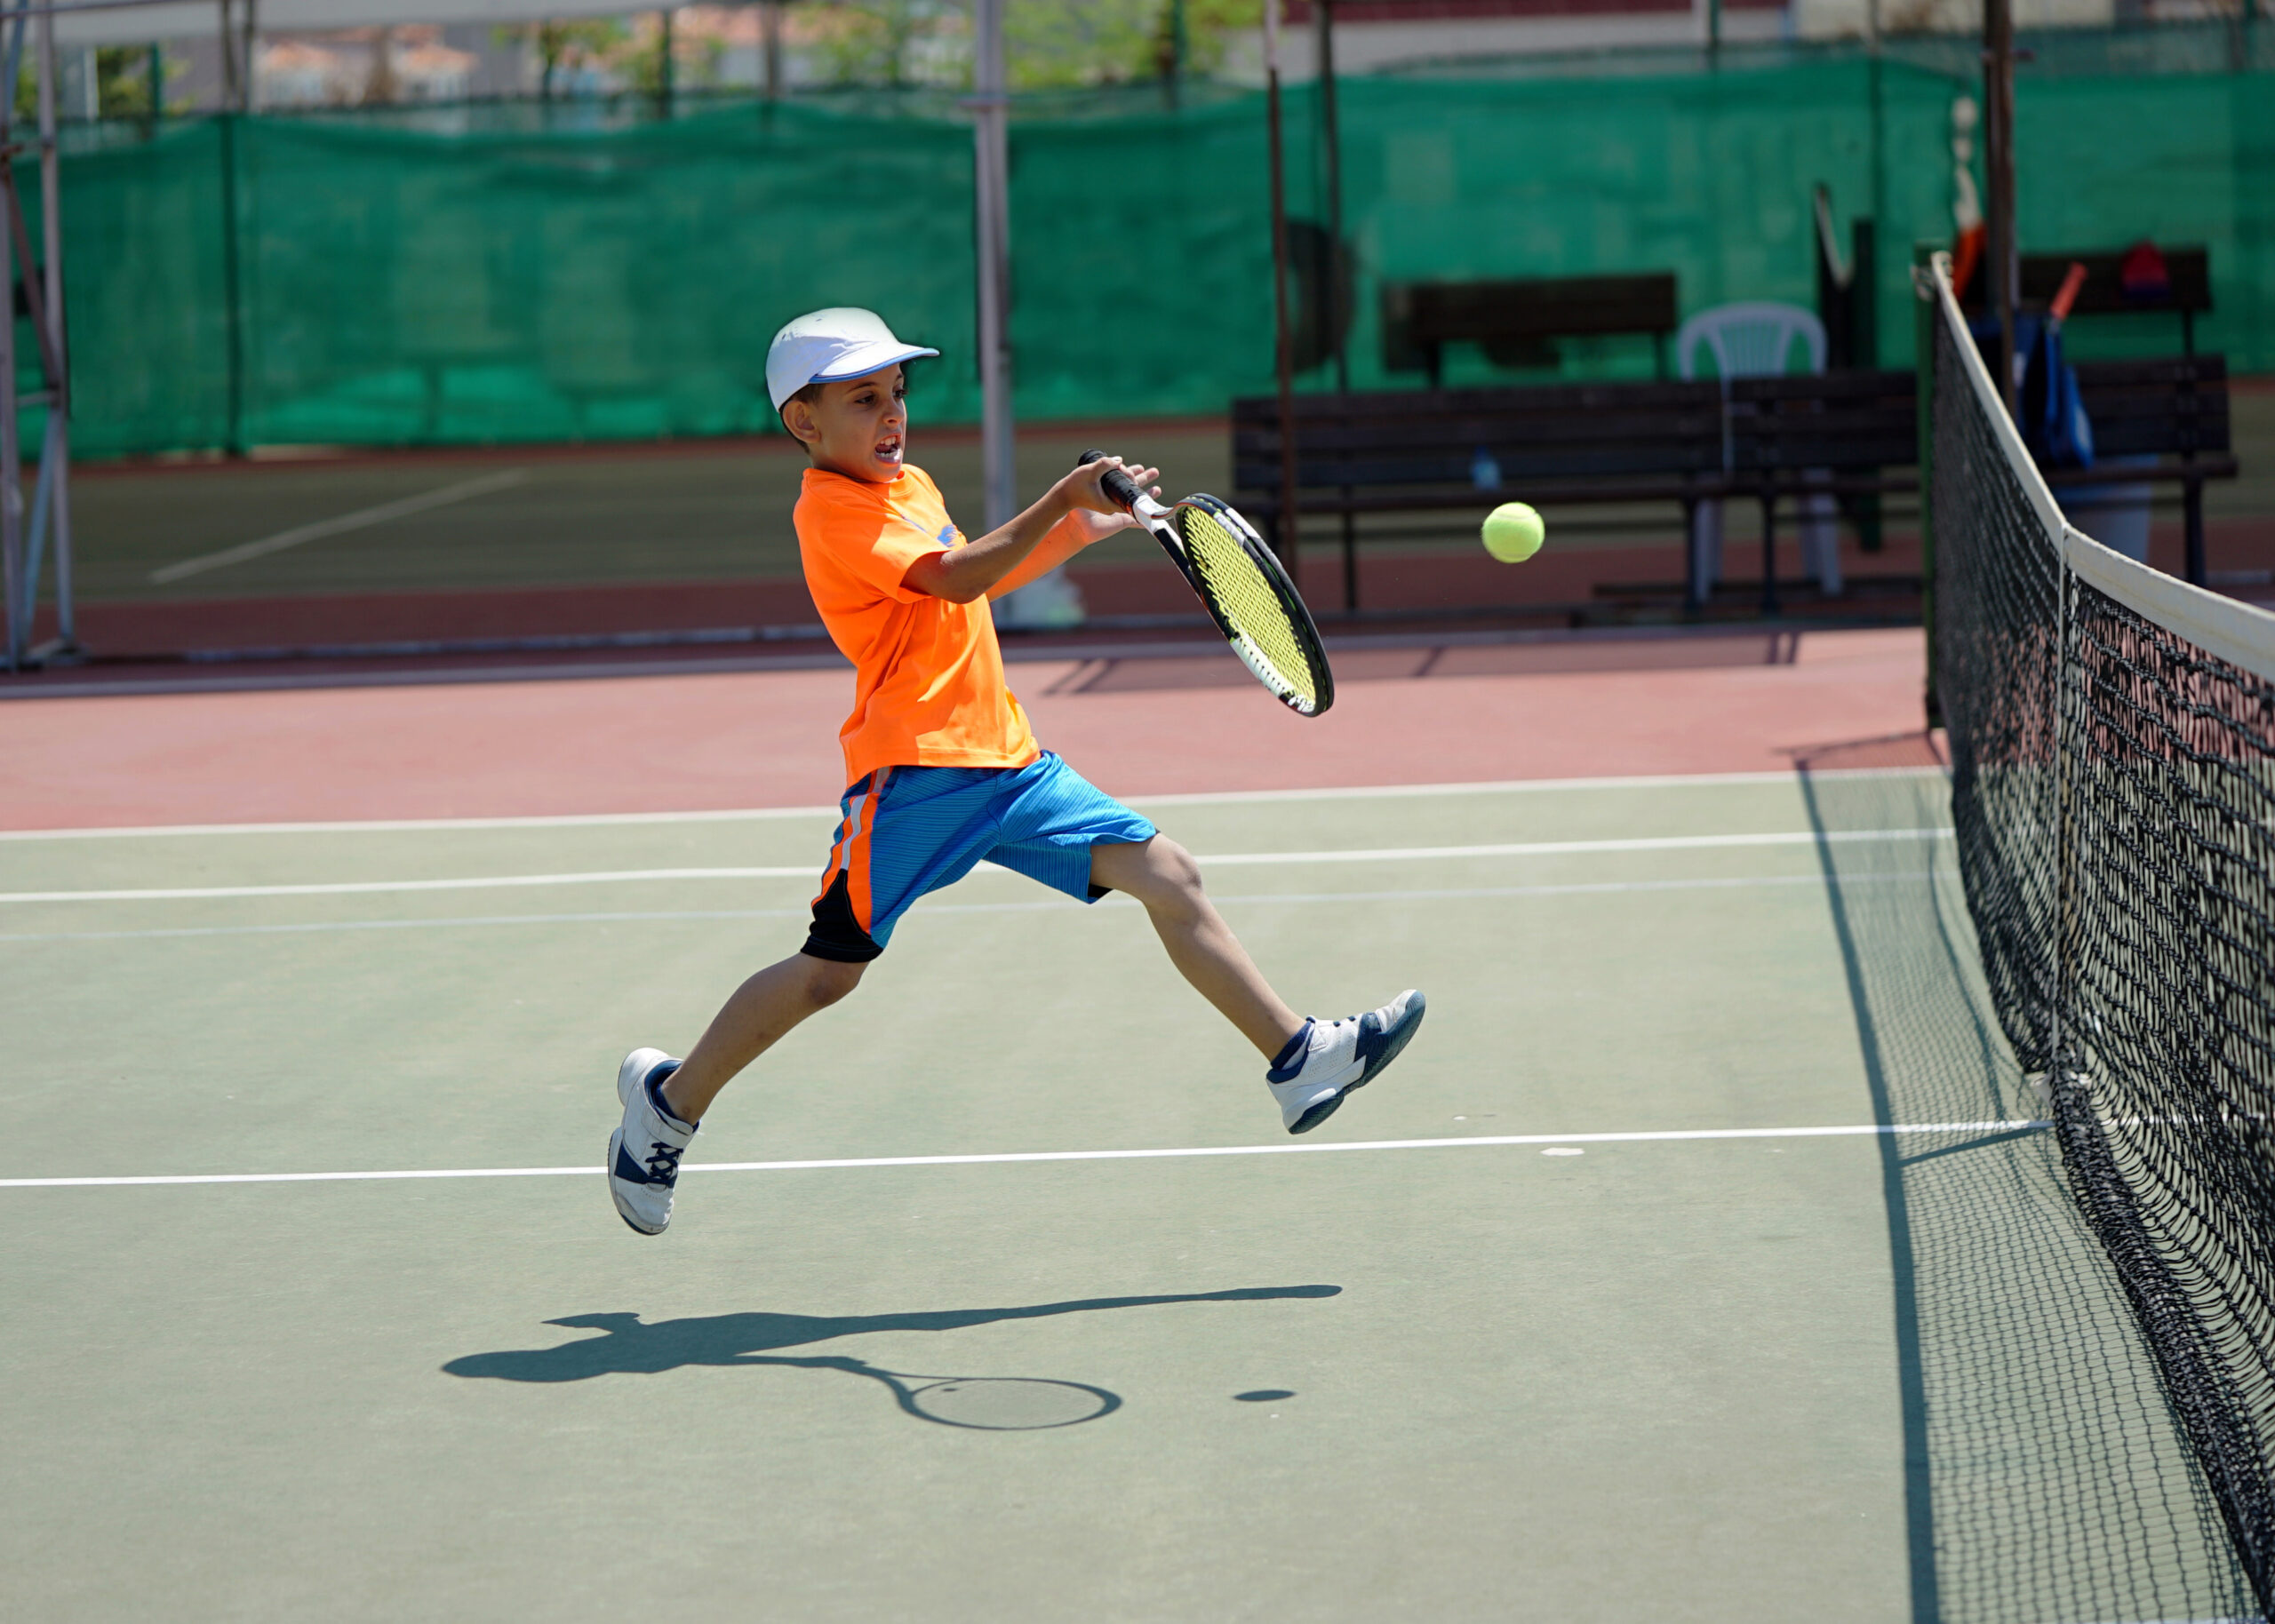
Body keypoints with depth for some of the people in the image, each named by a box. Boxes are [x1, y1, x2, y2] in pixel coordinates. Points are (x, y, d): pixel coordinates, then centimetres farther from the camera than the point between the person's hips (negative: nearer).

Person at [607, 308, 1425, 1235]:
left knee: (1168, 876, -3)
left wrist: (1085, 529, 23)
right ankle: (668, 1102, 17)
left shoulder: (911, 485, 19)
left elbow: (980, 583, 33)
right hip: (914, 773, -8)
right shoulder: (830, 510, -10)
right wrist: (1061, 500, -27)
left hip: (1007, 761, 8)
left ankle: (1298, 1061, -3)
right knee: (828, 973, -3)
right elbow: (958, 578, -23)